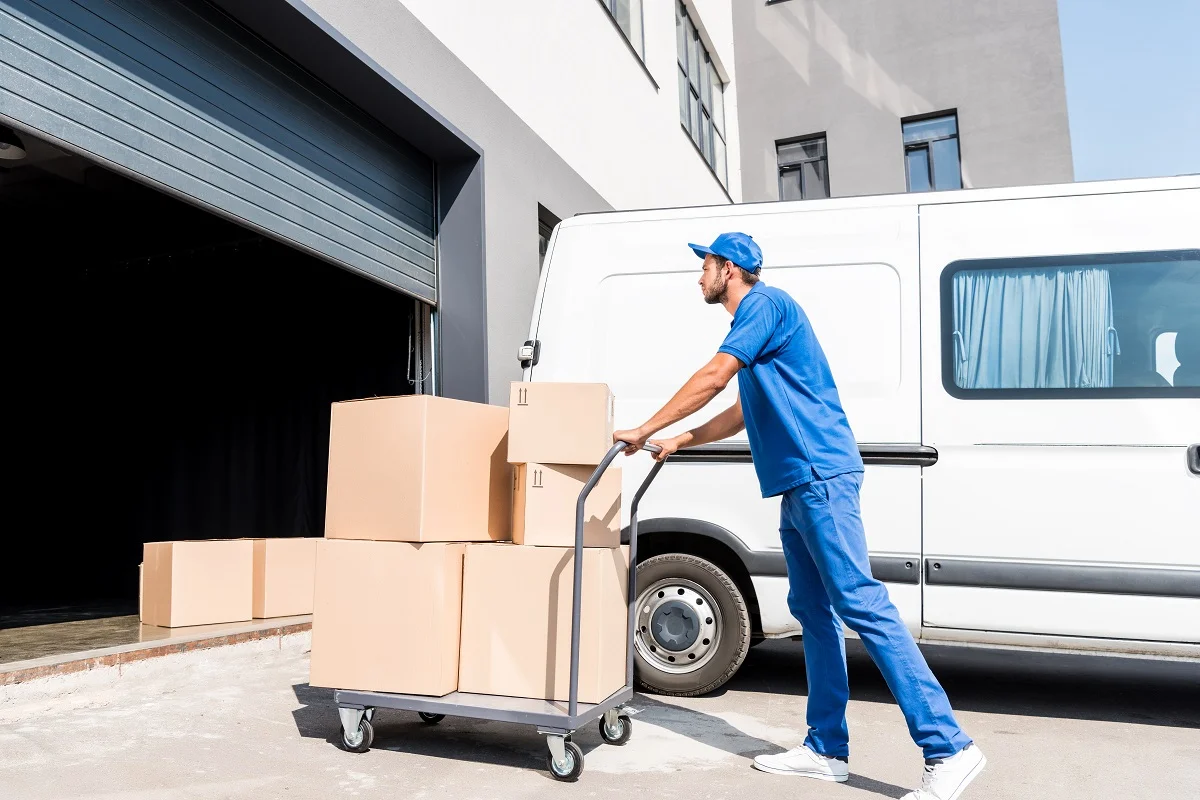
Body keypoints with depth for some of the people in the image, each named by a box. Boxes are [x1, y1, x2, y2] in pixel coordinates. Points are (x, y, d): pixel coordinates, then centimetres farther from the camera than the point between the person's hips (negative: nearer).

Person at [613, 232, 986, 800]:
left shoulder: (765, 302, -5)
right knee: (813, 611, 10)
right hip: (799, 484, 11)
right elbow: (745, 410, 31)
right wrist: (680, 442, 31)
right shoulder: (755, 321, 25)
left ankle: (948, 748, -9)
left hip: (820, 475, -11)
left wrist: (646, 429, -6)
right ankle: (826, 750, 16)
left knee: (861, 604, -13)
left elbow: (713, 377, -13)